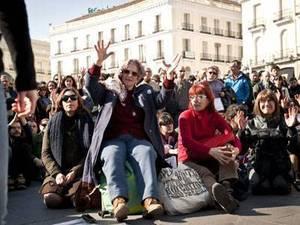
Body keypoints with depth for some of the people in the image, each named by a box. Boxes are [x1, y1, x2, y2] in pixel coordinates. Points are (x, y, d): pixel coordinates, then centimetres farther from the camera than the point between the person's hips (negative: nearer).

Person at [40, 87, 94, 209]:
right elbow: (45, 153, 7)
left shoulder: (86, 121, 8)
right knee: (50, 199, -29)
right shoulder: (53, 122, 12)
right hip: (57, 172, 1)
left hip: (80, 171, -1)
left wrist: (74, 172, -11)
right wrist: (56, 173, -9)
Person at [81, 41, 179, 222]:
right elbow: (91, 85, 5)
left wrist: (169, 77, -4)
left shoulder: (145, 92, 26)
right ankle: (119, 200, -56)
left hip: (138, 139, 1)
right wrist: (99, 62, -9)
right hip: (113, 139, -1)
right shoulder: (109, 90, 22)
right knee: (112, 156, -36)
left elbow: (161, 101, 10)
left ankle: (150, 200, -53)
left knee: (146, 154, -35)